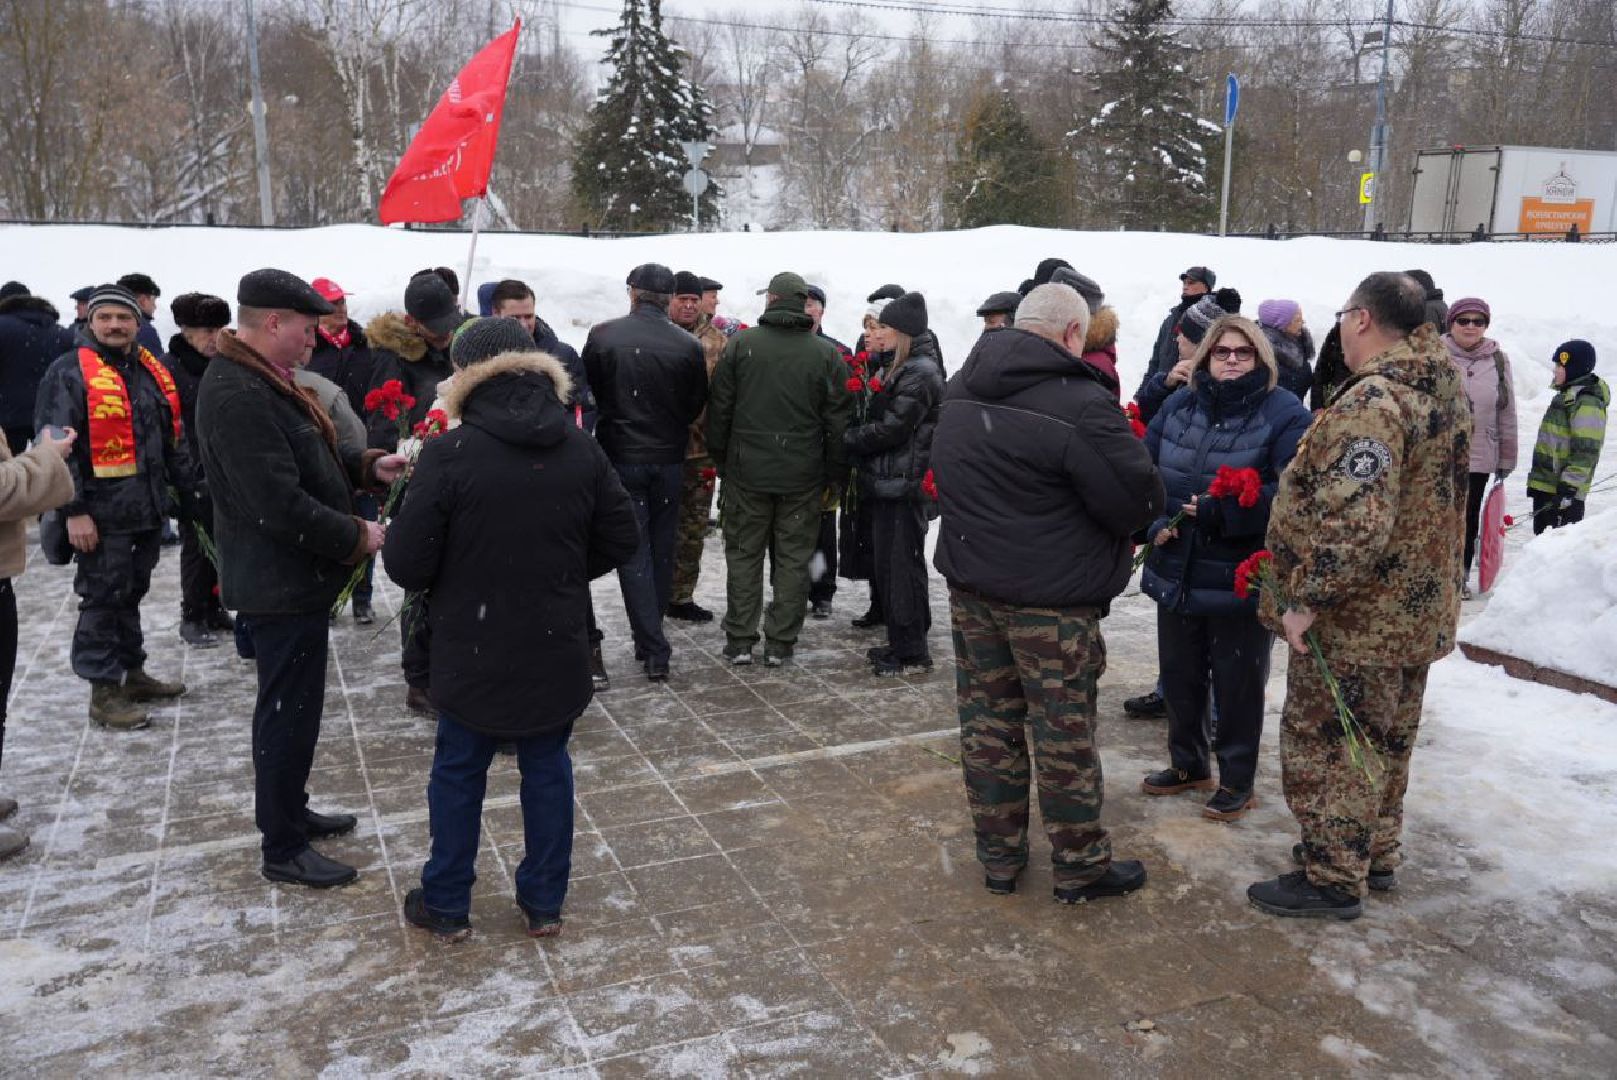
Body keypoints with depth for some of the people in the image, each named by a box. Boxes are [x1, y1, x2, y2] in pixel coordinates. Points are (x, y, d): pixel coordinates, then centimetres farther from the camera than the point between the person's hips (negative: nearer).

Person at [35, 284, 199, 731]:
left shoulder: (153, 372, 13)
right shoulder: (69, 372, -8)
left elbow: (173, 440, 20)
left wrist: (188, 492, 19)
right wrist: (73, 510, -18)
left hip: (148, 508, 7)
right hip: (102, 512, -7)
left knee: (131, 593, 17)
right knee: (103, 598, -1)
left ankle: (132, 672, 29)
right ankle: (103, 691, 8)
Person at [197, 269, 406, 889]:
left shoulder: (262, 380, 11)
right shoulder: (240, 396, -24)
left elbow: (303, 460, 20)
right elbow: (281, 505, -29)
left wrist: (368, 467, 5)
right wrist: (356, 537, -17)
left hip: (291, 580, 11)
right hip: (281, 584, -11)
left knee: (293, 707, 21)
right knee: (288, 712, 1)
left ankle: (291, 811, 37)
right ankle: (282, 849, 15)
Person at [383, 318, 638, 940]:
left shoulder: (450, 455, -17)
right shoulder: (581, 449, -3)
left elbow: (407, 566, -15)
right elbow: (621, 540, 3)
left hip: (474, 653, -3)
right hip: (558, 651, 3)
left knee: (459, 772, 15)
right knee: (548, 768, 16)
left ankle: (445, 905, 29)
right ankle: (544, 902, 27)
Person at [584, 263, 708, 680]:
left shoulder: (602, 336, -8)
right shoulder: (689, 345, -7)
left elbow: (589, 394, 2)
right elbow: (697, 407, 1)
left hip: (620, 457, -1)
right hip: (669, 459, 2)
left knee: (633, 552, 3)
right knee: (662, 549, 15)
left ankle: (654, 649, -3)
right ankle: (651, 638, 27)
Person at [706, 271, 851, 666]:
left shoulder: (741, 344, -3)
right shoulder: (826, 354, -1)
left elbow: (719, 409, 0)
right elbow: (839, 421, 0)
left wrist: (720, 460, 11)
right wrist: (832, 473, 9)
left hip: (747, 470, 0)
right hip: (803, 475, 0)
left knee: (744, 554, 10)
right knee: (793, 559, 9)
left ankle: (740, 640, 14)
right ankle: (780, 643, 13)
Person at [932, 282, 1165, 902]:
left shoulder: (959, 392, 4)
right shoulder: (1080, 403, -20)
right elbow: (1140, 500, -16)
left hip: (970, 584, 7)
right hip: (1051, 598, -6)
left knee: (987, 723, 15)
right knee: (1064, 733, 7)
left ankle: (998, 858, 28)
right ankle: (1080, 867, 23)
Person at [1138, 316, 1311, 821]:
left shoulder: (1285, 414, -11)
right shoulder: (1180, 404, 5)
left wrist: (1221, 512, -24)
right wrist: (1155, 519, -14)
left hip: (1241, 580, -5)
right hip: (1176, 571, 5)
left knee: (1238, 683, 9)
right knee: (1179, 675, 19)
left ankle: (1237, 780, 28)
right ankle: (1187, 764, 39)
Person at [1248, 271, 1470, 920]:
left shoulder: (1369, 403, -26)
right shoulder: (1445, 386, 6)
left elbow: (1354, 522, -34)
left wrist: (1308, 599, -26)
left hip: (1354, 622, -10)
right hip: (1417, 613, 10)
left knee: (1324, 746, 5)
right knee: (1384, 742, 22)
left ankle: (1333, 879, 17)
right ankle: (1375, 854, 38)